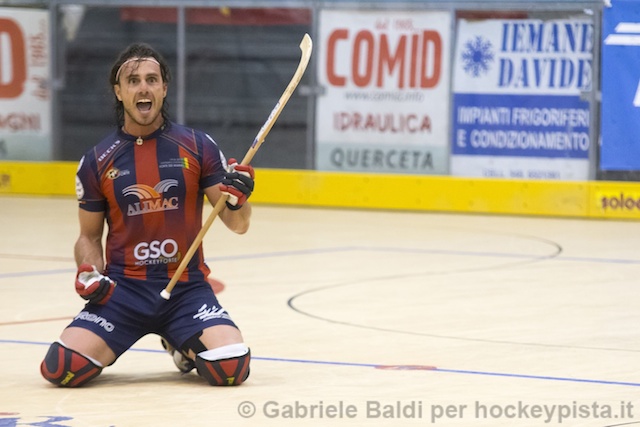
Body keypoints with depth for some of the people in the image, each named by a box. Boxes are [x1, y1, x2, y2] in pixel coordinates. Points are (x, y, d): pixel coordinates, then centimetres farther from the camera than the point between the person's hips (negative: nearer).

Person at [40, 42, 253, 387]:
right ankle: (104, 346, 15)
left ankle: (182, 343, 12)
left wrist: (237, 200, -18)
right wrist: (88, 273, -7)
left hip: (186, 288, 0)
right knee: (62, 368, -23)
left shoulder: (197, 147, 1)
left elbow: (237, 225, 4)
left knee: (231, 369, -24)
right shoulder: (97, 161, 3)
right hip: (122, 290, 0)